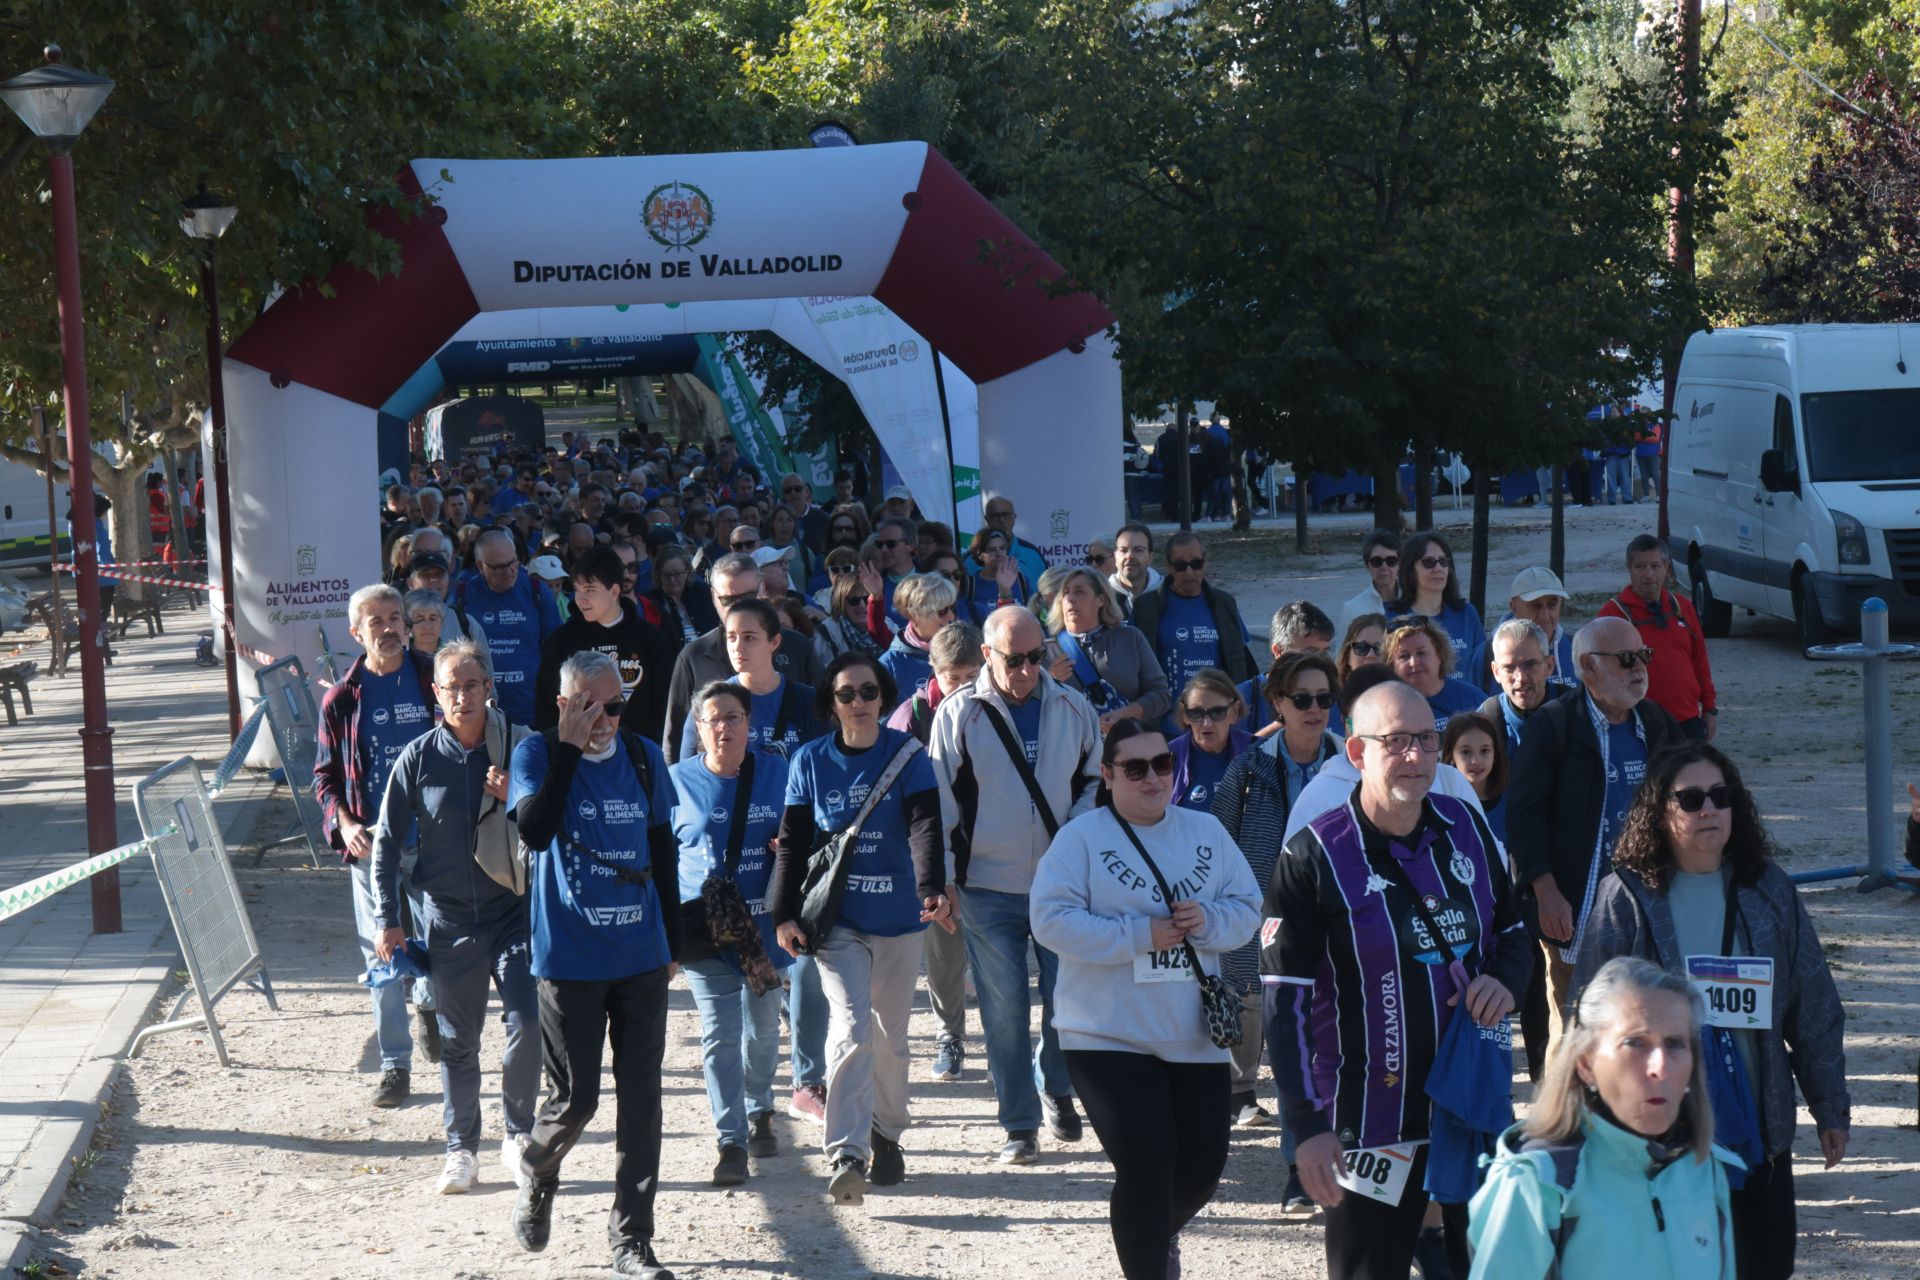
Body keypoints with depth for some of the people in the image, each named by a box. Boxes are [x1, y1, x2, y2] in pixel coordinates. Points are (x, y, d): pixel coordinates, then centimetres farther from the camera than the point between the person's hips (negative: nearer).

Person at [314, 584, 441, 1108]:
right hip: (373, 844, 0)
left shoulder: (432, 680, 2)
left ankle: (429, 1004, 40)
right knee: (382, 952, 1)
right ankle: (394, 1064, 9)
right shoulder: (341, 699, 2)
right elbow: (325, 775, 8)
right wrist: (342, 822, -10)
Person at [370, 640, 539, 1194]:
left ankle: (518, 1137, 8)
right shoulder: (417, 759, -3)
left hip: (513, 909, 0)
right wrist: (389, 920, 1)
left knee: (527, 1022, -11)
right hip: (448, 918, 1)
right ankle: (461, 1149, 22)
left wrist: (515, 799, -15)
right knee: (457, 1040, 8)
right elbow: (387, 843, 4)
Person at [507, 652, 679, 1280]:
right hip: (570, 959, -3)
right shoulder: (537, 754, -6)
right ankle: (537, 1178, 34)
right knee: (574, 1098, 1)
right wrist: (569, 748, -25)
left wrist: (672, 940, 16)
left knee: (641, 1099, 2)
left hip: (641, 957, 3)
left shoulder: (644, 757, 5)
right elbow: (534, 830, -24)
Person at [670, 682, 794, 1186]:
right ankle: (731, 1141, -4)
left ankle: (758, 1114, 38)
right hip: (705, 930, -2)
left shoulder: (776, 772, 4)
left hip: (764, 924, 2)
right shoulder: (678, 780, 2)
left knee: (763, 1027, 14)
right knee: (719, 1035, -7)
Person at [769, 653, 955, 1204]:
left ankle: (886, 1138, 32)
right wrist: (785, 914, -3)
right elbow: (793, 842, 4)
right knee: (851, 1028, -16)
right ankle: (845, 1155, -19)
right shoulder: (810, 762, 1)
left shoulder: (907, 755, -3)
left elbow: (925, 826, -14)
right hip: (836, 920, -1)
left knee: (891, 1034, 12)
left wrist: (932, 889, -30)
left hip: (898, 917, 1)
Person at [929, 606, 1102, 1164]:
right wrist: (943, 879, -4)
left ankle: (1055, 1088, 33)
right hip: (988, 887, -2)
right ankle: (1019, 1126, 11)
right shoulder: (958, 713, -3)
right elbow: (939, 800, 0)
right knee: (1005, 1011, 1)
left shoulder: (1073, 709, 4)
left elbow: (1096, 781, 15)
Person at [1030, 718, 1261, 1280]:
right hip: (1109, 1036, -4)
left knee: (1203, 1164, 10)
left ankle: (1157, 1231, 42)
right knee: (1146, 1163, -12)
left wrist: (1208, 920, -13)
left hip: (1195, 1036, 4)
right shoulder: (1080, 838, -4)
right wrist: (1141, 934, -19)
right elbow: (1052, 920, -14)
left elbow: (1248, 908, 9)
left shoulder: (1207, 832, 9)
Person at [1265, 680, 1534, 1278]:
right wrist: (1307, 1128, -16)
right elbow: (1284, 1001, -11)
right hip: (1369, 1125, -5)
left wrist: (1504, 979, -6)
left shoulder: (1467, 828, 3)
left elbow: (1513, 931, 18)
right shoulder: (1313, 857, -11)